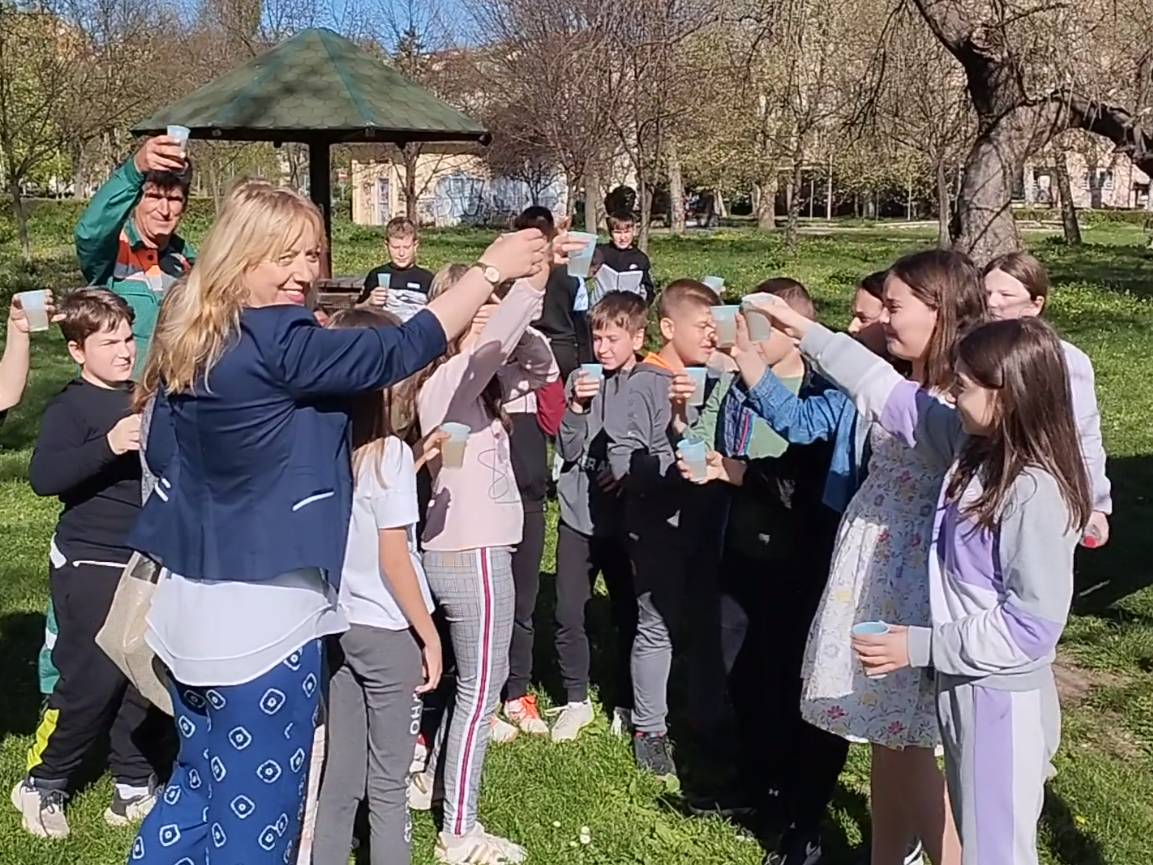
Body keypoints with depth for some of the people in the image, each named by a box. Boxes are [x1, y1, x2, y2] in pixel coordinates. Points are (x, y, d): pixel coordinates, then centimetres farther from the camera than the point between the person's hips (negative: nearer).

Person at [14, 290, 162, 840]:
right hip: (90, 565, -6)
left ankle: (134, 785, 20)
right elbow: (42, 477, -26)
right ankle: (43, 785, 16)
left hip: (146, 563, 6)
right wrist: (108, 445, -35)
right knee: (92, 679, -4)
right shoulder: (71, 408, -10)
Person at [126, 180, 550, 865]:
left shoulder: (189, 341, 6)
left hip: (191, 604, 9)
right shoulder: (277, 345, -19)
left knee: (197, 789, 23)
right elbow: (399, 350, -15)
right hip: (262, 614, -9)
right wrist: (492, 269, -7)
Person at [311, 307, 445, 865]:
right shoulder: (389, 452, -16)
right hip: (387, 631, -6)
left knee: (338, 778, 14)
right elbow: (393, 558, -15)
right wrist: (429, 634, -9)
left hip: (336, 625, 6)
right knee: (387, 786, 8)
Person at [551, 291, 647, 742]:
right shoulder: (580, 378, 0)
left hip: (626, 517, -2)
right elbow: (568, 450, -1)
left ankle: (624, 701, 27)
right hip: (578, 515, 2)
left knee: (628, 613, 8)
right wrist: (576, 407, -15)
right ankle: (576, 701, 22)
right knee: (569, 615, 3)